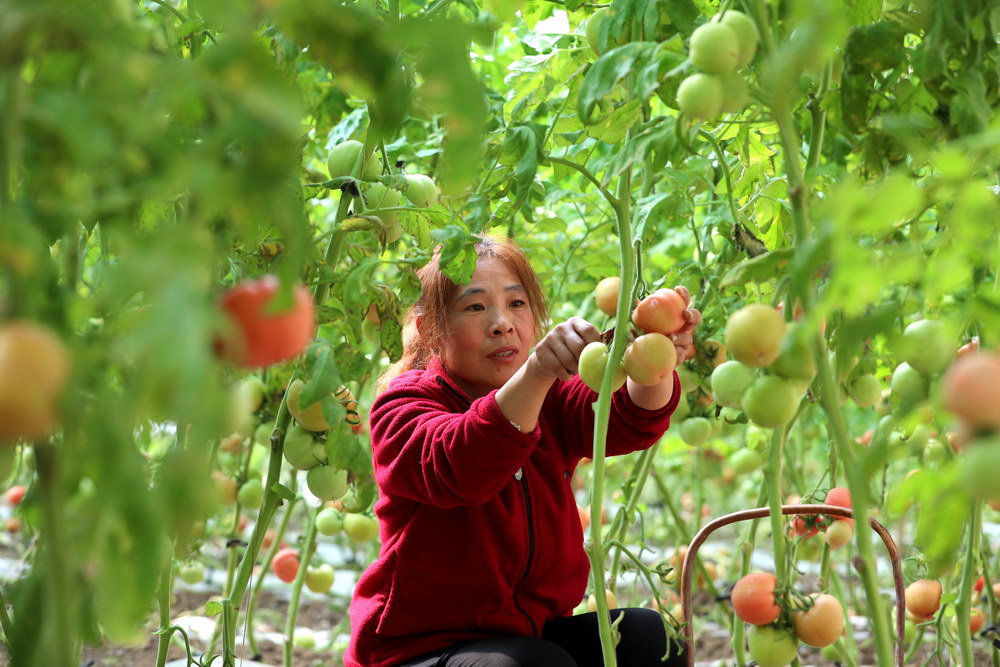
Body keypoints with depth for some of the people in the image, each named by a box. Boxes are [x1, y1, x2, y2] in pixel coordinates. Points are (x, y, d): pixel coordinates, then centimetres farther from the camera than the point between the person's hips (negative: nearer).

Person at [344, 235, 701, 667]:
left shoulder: (550, 399, 7)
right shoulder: (404, 403, -8)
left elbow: (631, 420, -16)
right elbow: (458, 466, -32)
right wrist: (536, 370, -50)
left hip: (537, 631, 5)